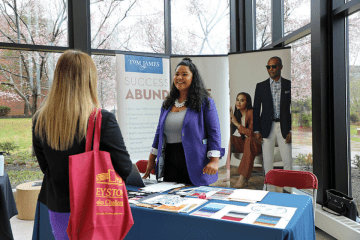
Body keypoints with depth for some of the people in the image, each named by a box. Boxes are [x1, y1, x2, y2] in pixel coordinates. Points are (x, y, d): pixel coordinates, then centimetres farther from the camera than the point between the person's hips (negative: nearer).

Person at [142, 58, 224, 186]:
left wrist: (214, 160, -16)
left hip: (194, 164, -4)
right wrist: (151, 159, 13)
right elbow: (159, 132, 16)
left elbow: (214, 133, -7)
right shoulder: (167, 103, 13)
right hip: (170, 161, 5)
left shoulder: (205, 102, -2)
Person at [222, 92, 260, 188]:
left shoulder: (251, 113, -15)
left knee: (249, 139, -37)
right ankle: (228, 173, -22)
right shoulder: (237, 114, 4)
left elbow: (252, 133, -26)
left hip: (255, 143, -6)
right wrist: (230, 119, -15)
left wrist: (237, 123, -25)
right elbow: (229, 133, -1)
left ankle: (243, 178, -39)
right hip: (244, 143, 7)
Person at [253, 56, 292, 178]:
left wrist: (291, 130, -4)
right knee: (267, 160, 6)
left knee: (288, 160, 2)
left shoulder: (289, 85, 3)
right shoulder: (260, 86, 4)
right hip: (267, 128, 0)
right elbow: (256, 109, 4)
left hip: (284, 127, 0)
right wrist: (256, 130, -2)